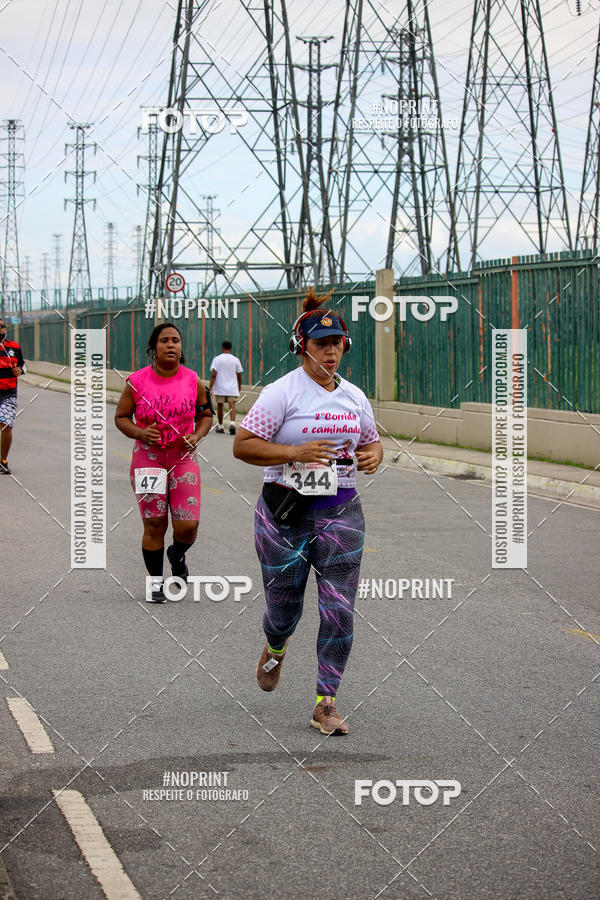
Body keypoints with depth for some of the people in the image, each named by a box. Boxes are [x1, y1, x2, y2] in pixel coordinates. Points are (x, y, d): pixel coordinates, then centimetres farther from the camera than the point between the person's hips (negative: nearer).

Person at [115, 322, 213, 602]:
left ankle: (177, 555, 30)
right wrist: (140, 432, -14)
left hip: (183, 458, 1)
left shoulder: (193, 381, 0)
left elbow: (206, 414, 12)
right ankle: (155, 580, 20)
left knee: (187, 527, -6)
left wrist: (197, 435, -7)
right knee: (154, 525, 1)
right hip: (147, 459, -1)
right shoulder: (136, 382, -4)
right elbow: (121, 417, 4)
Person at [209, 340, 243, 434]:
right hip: (232, 388, 1)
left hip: (220, 388, -1)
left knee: (220, 406, 12)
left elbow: (213, 375, -10)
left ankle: (220, 427, 20)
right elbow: (239, 375, 9)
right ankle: (232, 424, -26)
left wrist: (210, 388, -10)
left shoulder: (217, 359, -3)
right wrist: (239, 386, 24)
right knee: (232, 406, -5)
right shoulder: (235, 360, 4)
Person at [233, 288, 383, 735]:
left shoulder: (354, 396, 8)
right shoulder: (282, 392, -9)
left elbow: (372, 442, 21)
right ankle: (275, 649, 47)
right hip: (285, 511, -3)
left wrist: (373, 457, -2)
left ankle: (325, 703, 3)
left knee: (339, 610, -7)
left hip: (341, 513, 3)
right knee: (284, 605, 9)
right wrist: (296, 453, -22)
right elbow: (242, 446, -12)